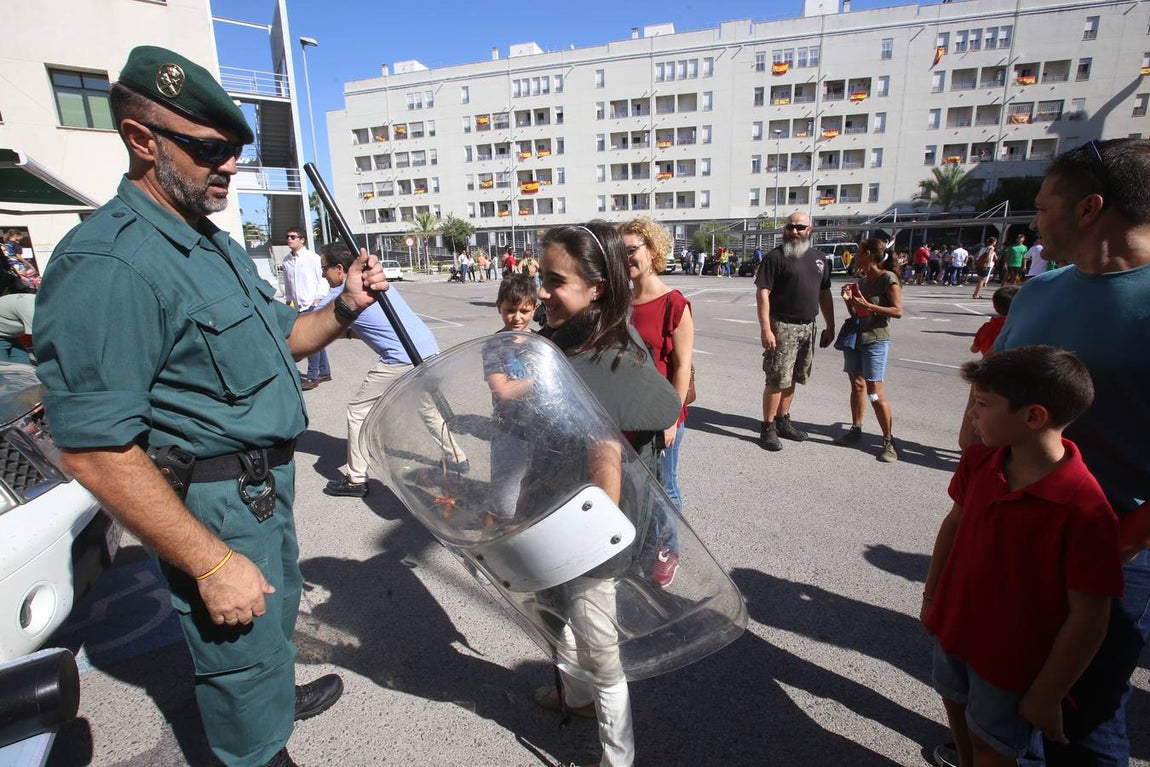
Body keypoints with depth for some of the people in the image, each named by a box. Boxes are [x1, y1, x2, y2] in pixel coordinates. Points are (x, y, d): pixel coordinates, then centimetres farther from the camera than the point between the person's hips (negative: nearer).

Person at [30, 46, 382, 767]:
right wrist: (213, 563, -25)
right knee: (243, 650, 10)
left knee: (277, 611, 30)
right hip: (213, 506, -10)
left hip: (265, 482, 10)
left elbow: (276, 336, 16)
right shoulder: (109, 265, -24)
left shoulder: (218, 246, 7)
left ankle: (279, 695, 56)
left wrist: (343, 309, -4)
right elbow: (94, 450, -27)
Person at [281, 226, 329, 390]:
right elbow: (287, 283, 17)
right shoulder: (286, 260, 10)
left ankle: (312, 377, -1)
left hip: (312, 305, -6)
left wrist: (318, 299, -12)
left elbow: (321, 279, -7)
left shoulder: (313, 258, -6)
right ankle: (324, 372, 22)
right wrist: (288, 301, 16)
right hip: (299, 306, 6)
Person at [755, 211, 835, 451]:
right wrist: (765, 329, -20)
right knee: (777, 380, -5)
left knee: (791, 379, 14)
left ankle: (783, 422, 26)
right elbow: (762, 293, -13)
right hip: (782, 326, -6)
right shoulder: (775, 257, -7)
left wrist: (830, 327, 14)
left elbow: (825, 294, 18)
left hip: (807, 327, 6)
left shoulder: (818, 258, 13)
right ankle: (767, 428, 6)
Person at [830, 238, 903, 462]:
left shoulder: (888, 278, -9)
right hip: (854, 336, 7)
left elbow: (897, 311, -13)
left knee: (874, 390, -8)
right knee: (856, 384, 11)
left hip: (875, 340, -7)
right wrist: (848, 299, -1)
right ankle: (856, 429, 23)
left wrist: (868, 305, -19)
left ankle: (888, 441, 0)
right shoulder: (862, 279, 12)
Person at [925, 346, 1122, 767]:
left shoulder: (1084, 511, -29)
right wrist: (932, 595, 10)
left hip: (1012, 659, -5)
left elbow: (1088, 619, -22)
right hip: (955, 625, 6)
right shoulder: (978, 460, -11)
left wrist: (1045, 696, -13)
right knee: (957, 706, 28)